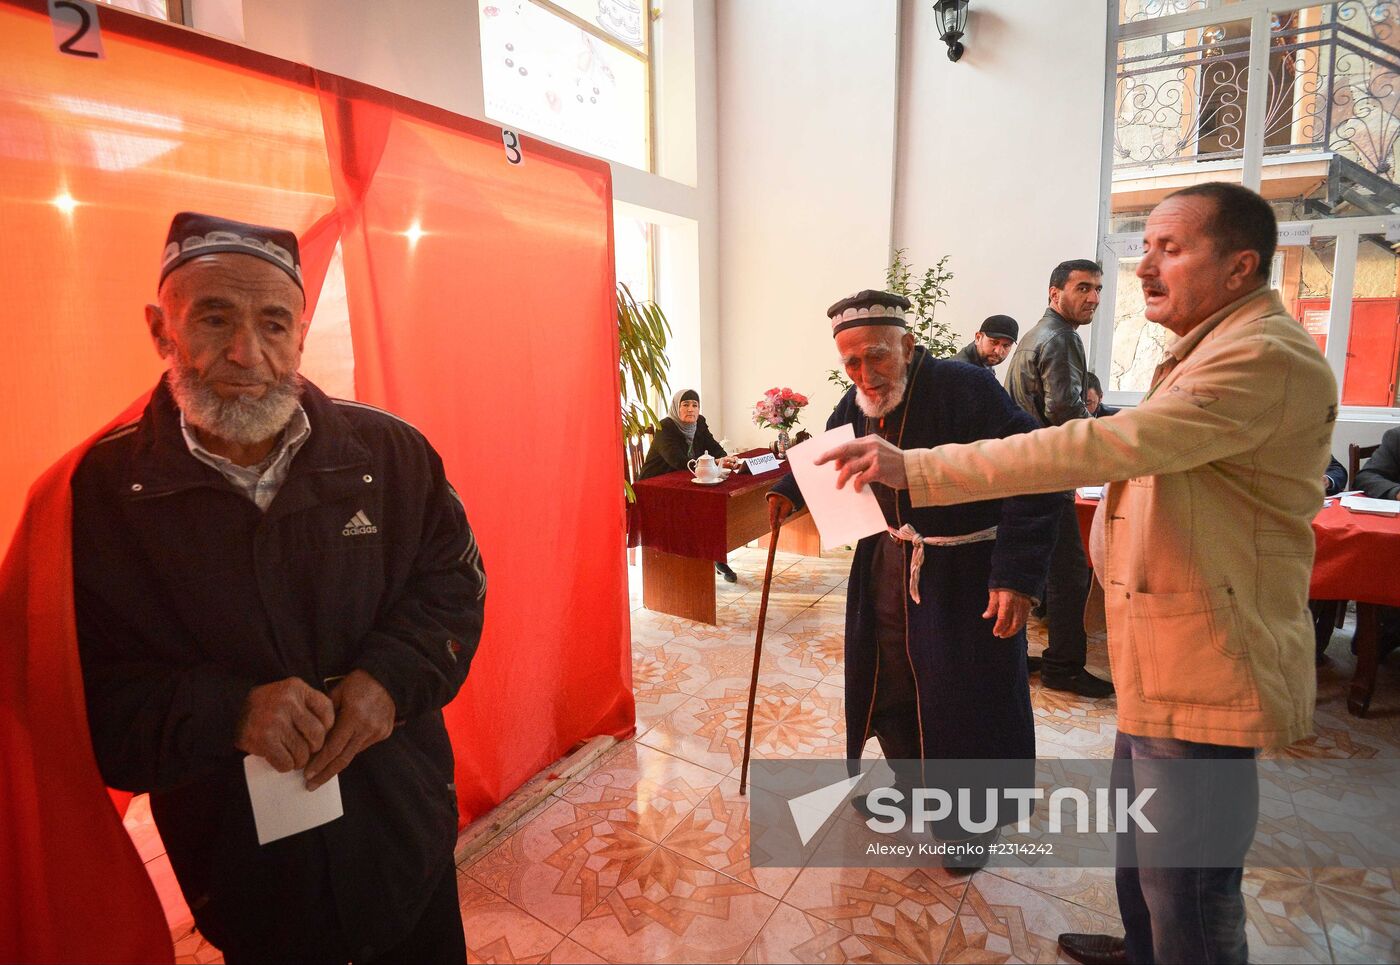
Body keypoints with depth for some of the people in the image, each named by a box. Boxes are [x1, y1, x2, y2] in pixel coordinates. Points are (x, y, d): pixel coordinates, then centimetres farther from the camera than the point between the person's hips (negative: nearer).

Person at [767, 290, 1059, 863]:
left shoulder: (965, 388, -23)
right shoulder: (854, 407, -3)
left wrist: (1018, 575, -29)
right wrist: (789, 492, -2)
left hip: (966, 573, -6)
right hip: (888, 567, 6)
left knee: (968, 698, 6)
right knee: (887, 682, 17)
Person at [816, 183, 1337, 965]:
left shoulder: (1265, 357, -21)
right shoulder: (1217, 350, 15)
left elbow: (1102, 448, -34)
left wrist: (916, 469, -34)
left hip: (1206, 671, -10)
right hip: (1164, 658, 10)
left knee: (1185, 880, 5)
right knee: (1141, 837, 26)